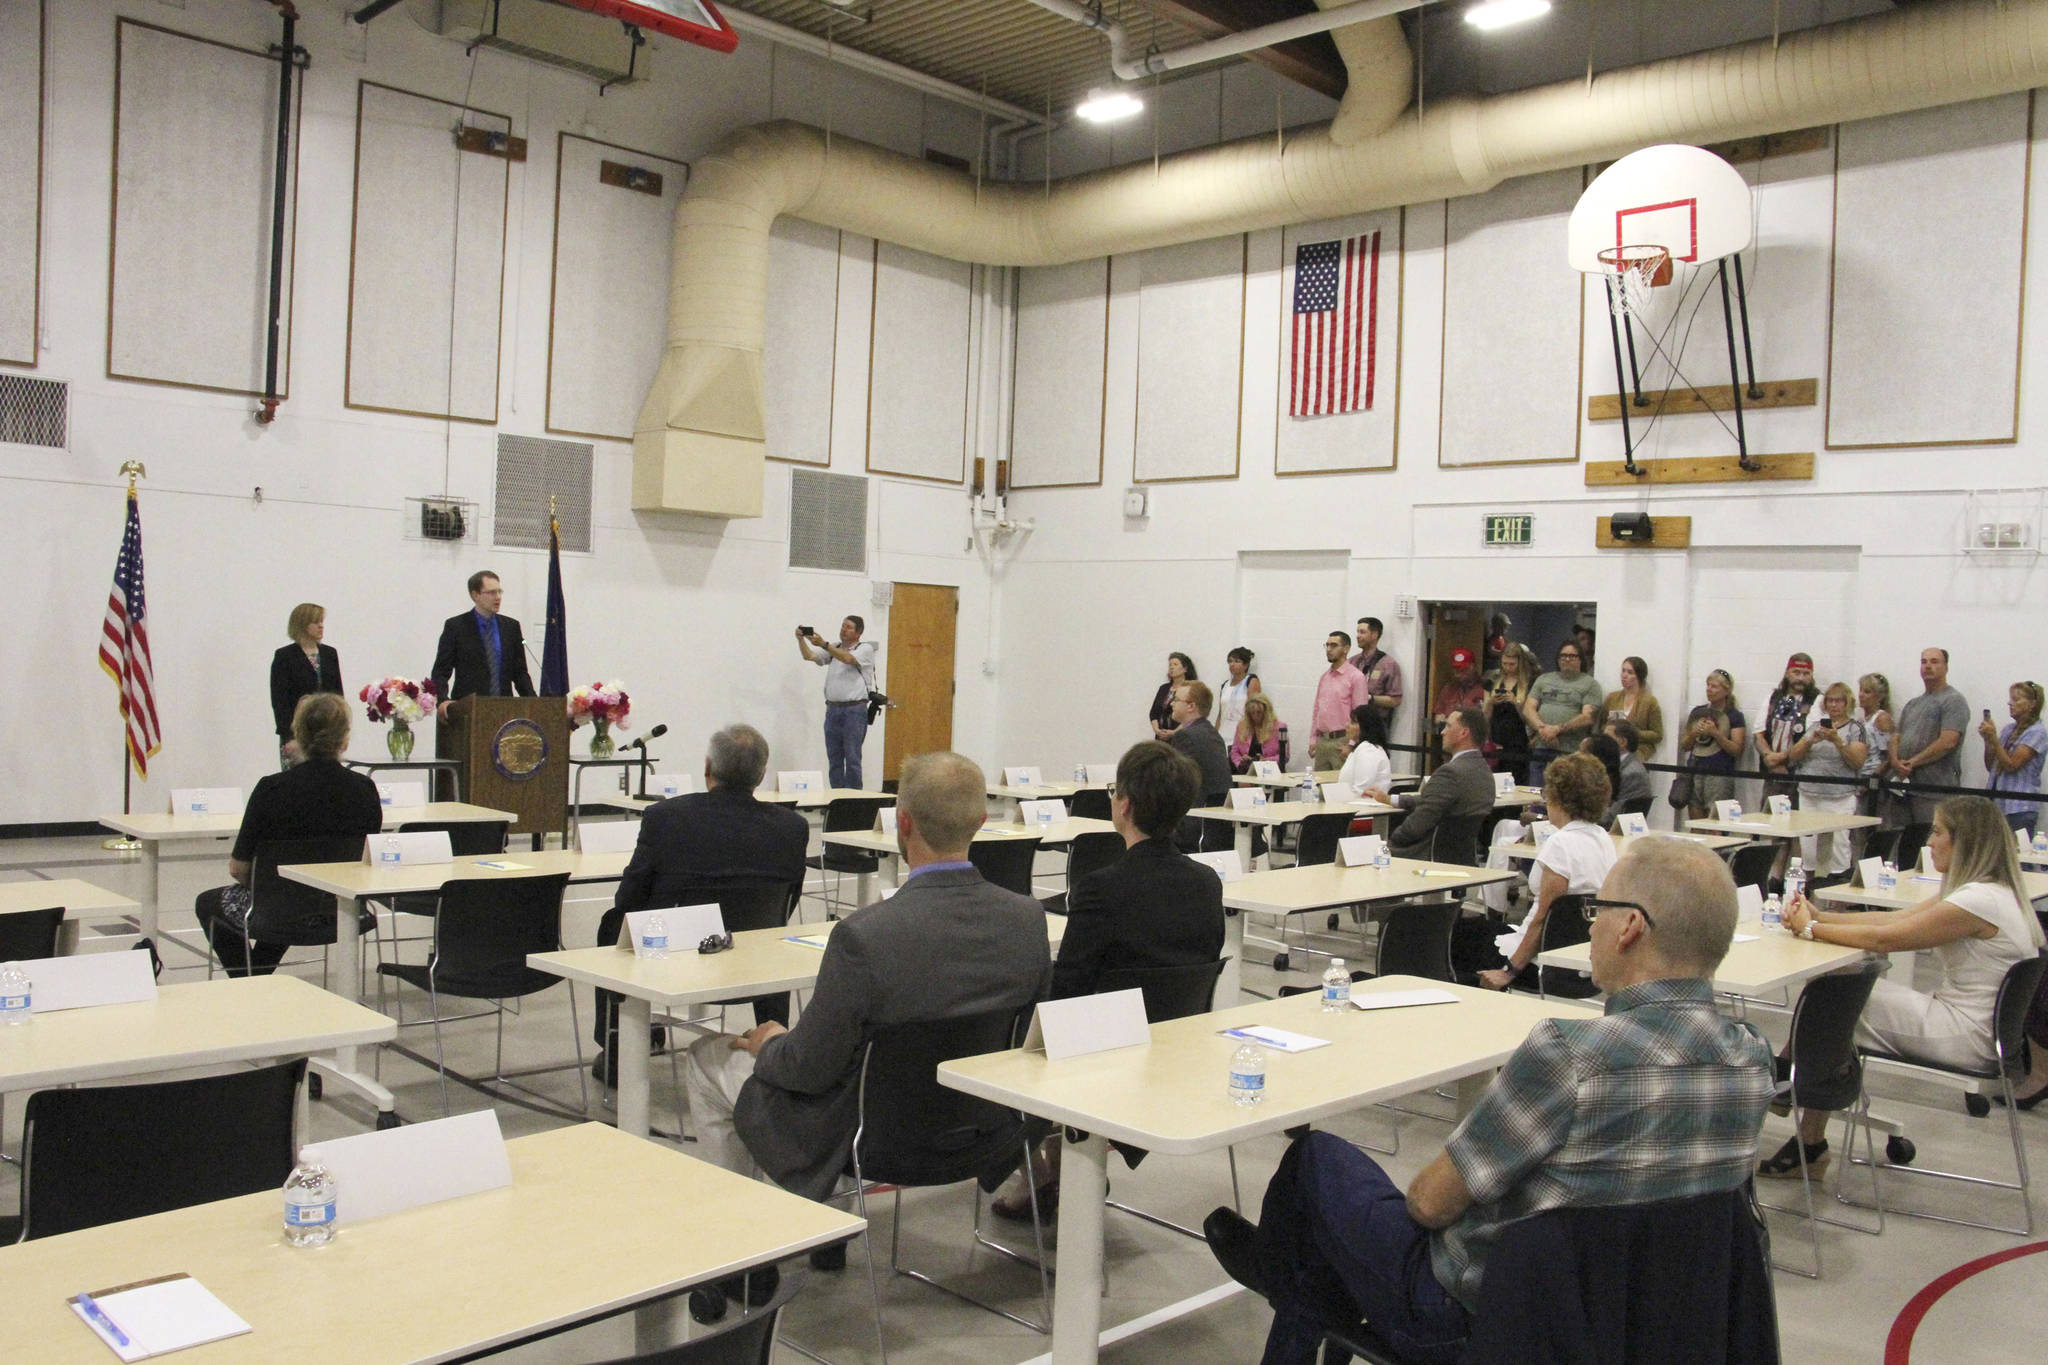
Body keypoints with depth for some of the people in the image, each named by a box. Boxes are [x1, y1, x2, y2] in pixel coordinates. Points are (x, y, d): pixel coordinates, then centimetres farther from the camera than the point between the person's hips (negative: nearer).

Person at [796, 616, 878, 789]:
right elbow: (809, 656, 5)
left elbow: (848, 659, -18)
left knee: (852, 758, -7)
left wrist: (824, 644, -25)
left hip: (854, 711, -5)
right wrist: (801, 640, -13)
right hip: (832, 709, 5)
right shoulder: (833, 649, 17)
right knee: (834, 758, 5)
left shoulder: (865, 649, 0)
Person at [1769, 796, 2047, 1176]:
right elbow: (1896, 918, 8)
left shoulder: (1980, 901, -23)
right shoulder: (1991, 889, 10)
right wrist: (1821, 916, 0)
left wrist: (1811, 929, -9)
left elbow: (1884, 938, -20)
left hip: (1968, 1037, -10)